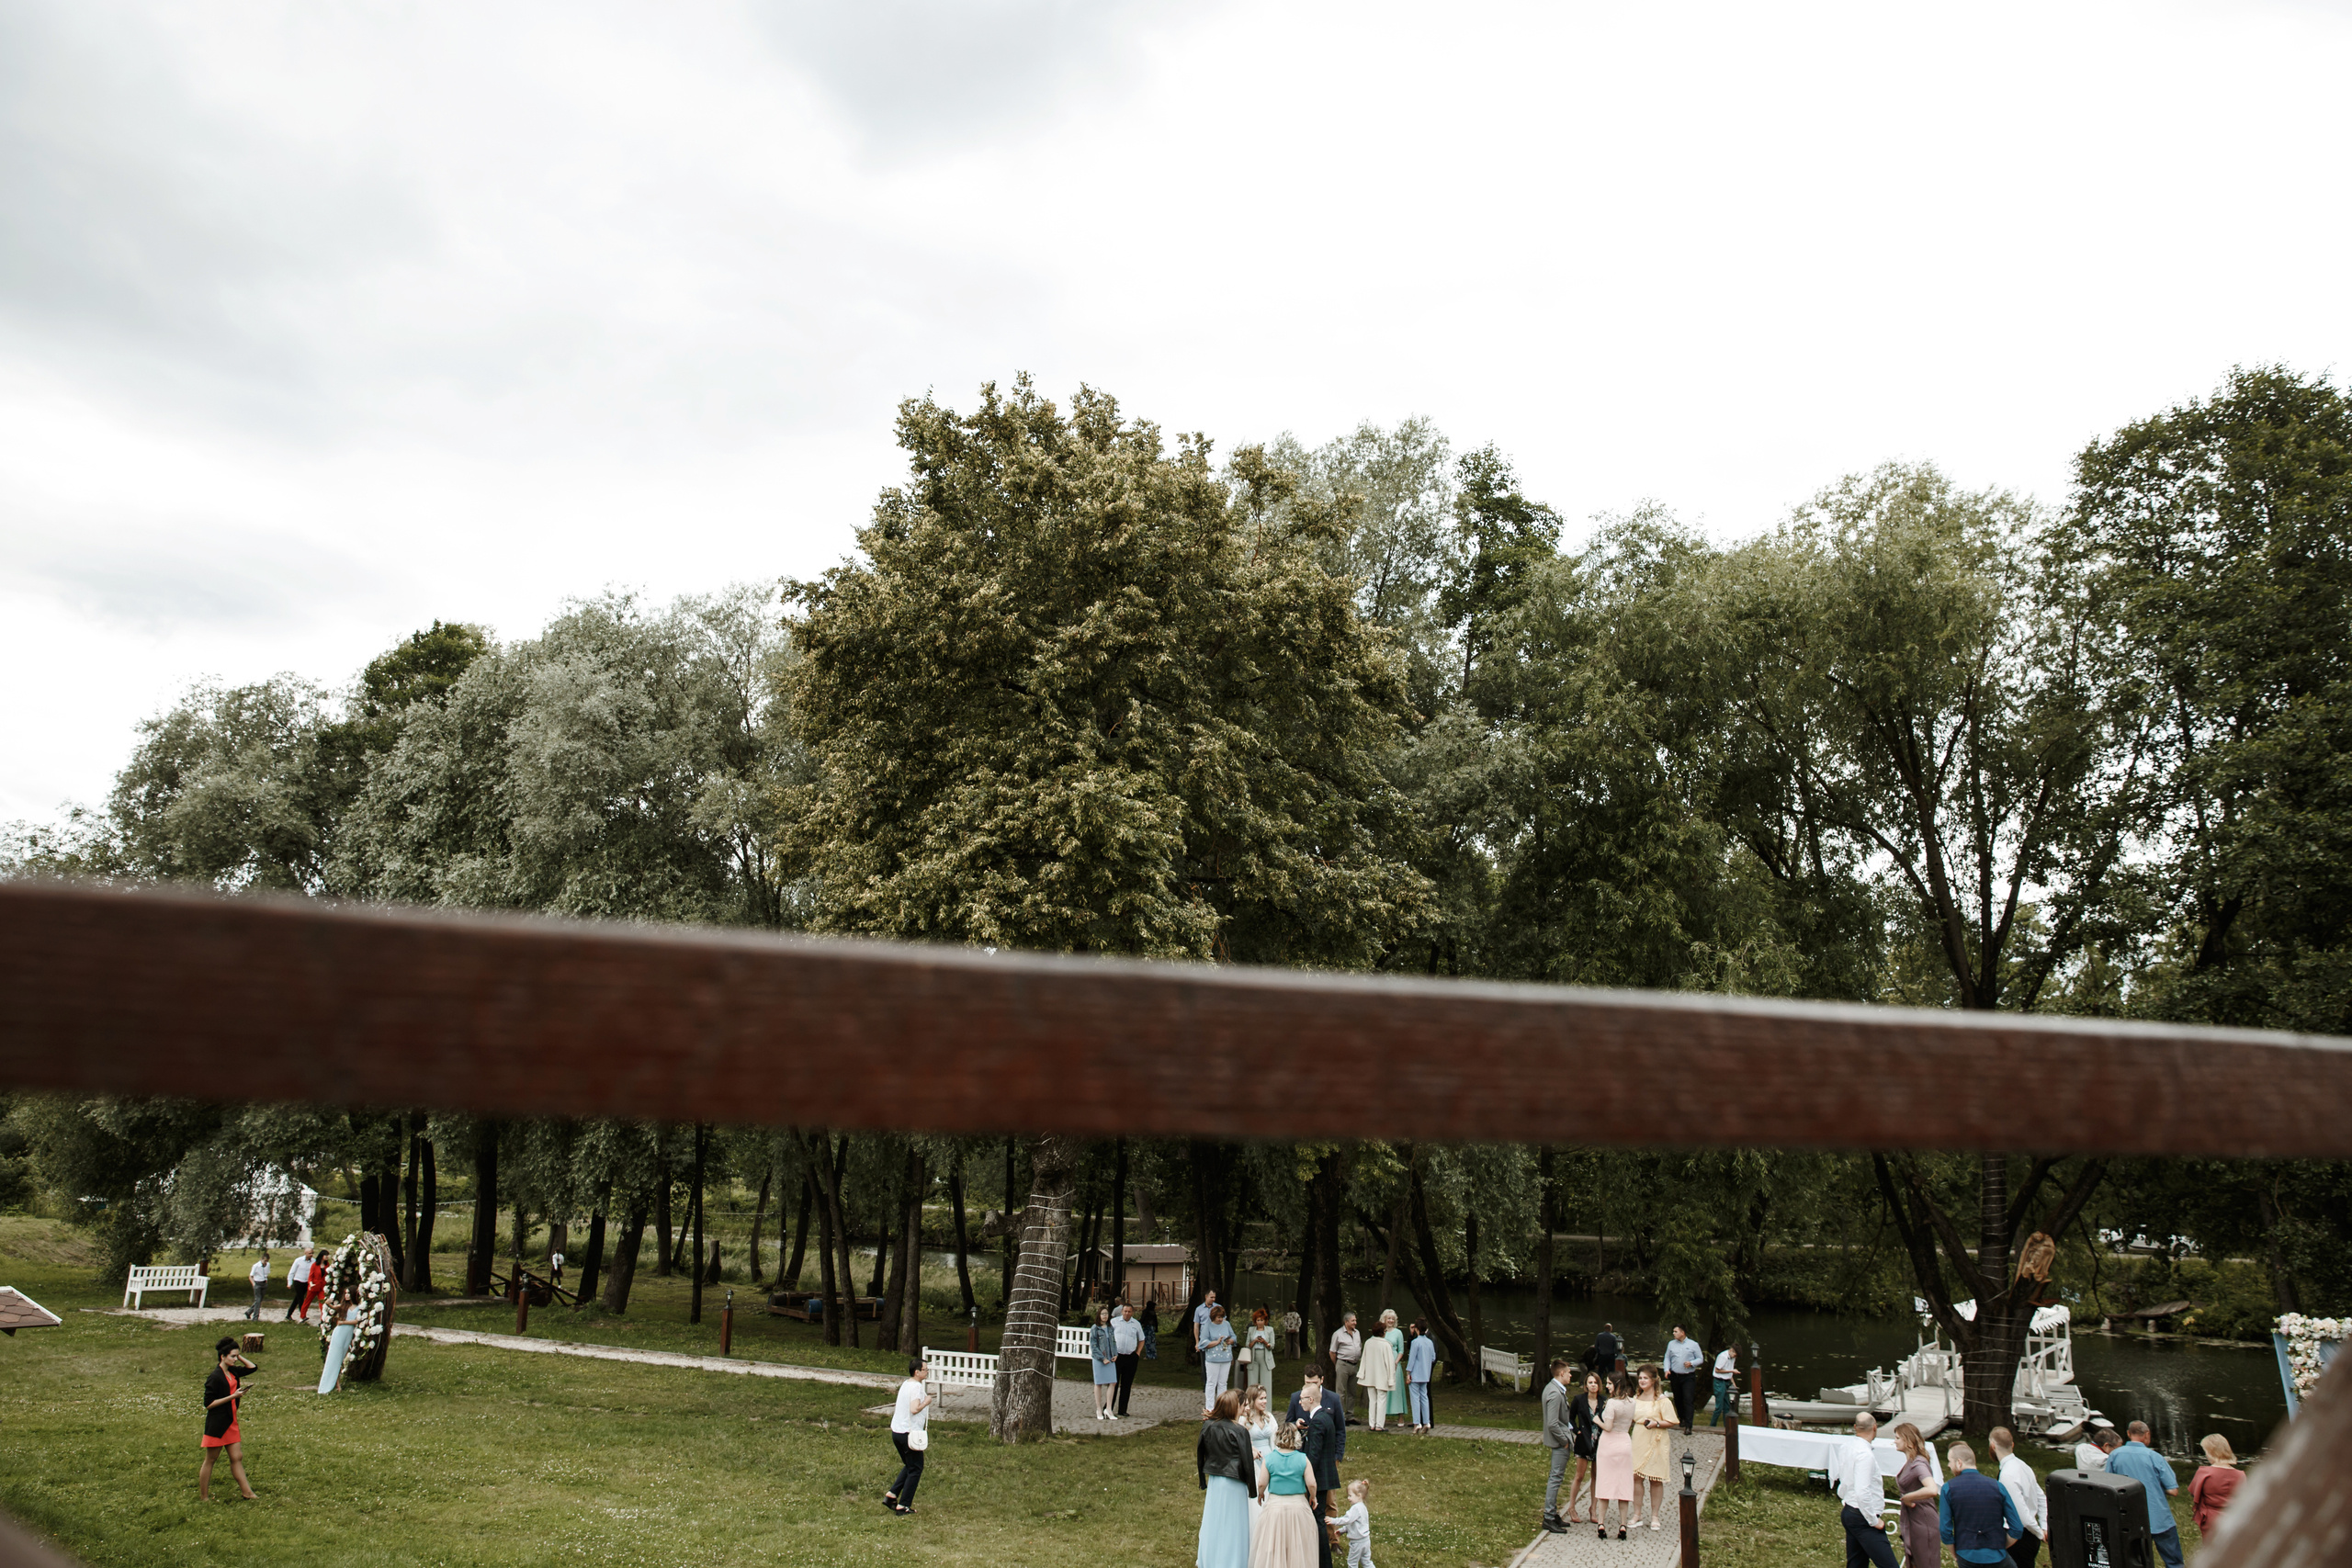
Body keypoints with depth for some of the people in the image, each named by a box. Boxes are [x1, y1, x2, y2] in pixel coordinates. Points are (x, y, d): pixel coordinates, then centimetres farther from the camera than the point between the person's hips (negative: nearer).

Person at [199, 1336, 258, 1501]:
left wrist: (239, 1356, 6)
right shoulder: (215, 1377, -18)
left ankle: (246, 1493, 9)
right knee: (210, 1460, 5)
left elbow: (252, 1367, 20)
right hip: (216, 1424, -7)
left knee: (237, 1457, 7)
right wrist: (233, 1396, -21)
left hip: (231, 1422, 7)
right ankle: (203, 1497, 16)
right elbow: (208, 1404, -19)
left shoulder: (233, 1371, 5)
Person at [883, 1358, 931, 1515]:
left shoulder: (905, 1384, 13)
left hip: (896, 1431, 9)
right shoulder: (916, 1387, -16)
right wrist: (926, 1402, -11)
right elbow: (914, 1409, -26)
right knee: (915, 1469, 3)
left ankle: (891, 1495, 15)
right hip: (909, 1433, -9)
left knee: (909, 1466, 23)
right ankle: (903, 1506, 5)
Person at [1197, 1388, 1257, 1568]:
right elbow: (1247, 1461, -14)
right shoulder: (1239, 1432, -18)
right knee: (1232, 1525, 6)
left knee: (1212, 1522, 17)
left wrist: (1202, 1480, 18)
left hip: (1213, 1480, 5)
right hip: (1233, 1483, -5)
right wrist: (1252, 1489, -4)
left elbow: (1200, 1453, 6)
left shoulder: (1207, 1426, -3)